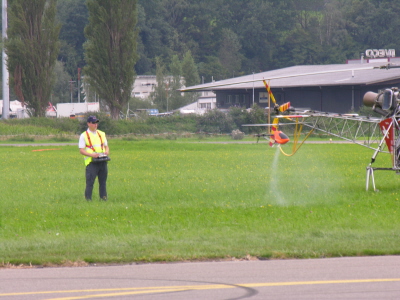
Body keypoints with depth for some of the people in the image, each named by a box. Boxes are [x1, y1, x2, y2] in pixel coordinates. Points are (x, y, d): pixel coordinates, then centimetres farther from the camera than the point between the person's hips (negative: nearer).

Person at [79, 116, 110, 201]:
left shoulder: (102, 134, 18)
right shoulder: (84, 136, 2)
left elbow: (106, 146, 23)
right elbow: (81, 150, -4)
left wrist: (107, 152, -1)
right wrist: (91, 154, -19)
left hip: (103, 161, 5)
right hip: (91, 162, -5)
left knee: (103, 181, 7)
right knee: (90, 182, -9)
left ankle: (103, 197, 14)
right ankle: (88, 199, -6)